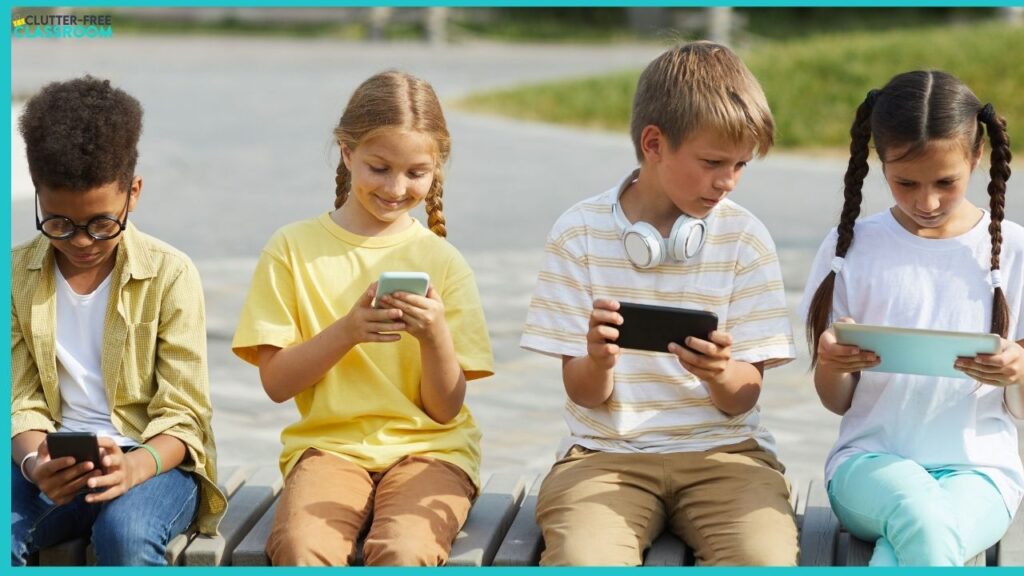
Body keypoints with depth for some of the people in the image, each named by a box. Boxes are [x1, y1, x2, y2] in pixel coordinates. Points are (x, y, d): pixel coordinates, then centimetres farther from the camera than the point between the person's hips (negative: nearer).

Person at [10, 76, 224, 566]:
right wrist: (35, 463, -22)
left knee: (125, 533, -36)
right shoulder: (18, 275, 5)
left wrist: (133, 468, -29)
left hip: (153, 458, -2)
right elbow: (23, 402, 2)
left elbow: (182, 417, -6)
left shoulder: (170, 275, -5)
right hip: (55, 462, 2)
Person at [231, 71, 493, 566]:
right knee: (302, 551, -32)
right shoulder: (293, 248, 4)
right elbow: (275, 381, -1)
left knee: (402, 554, -32)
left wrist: (436, 336, -18)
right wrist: (346, 330, -16)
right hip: (327, 444, 0)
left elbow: (445, 408, 2)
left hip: (428, 449, 0)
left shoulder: (441, 261, 4)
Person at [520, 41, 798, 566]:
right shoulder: (580, 231, 0)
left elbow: (742, 399, 2)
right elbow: (585, 394, 1)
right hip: (606, 452, -1)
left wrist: (719, 375, -22)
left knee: (765, 559, -29)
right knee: (581, 562, -32)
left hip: (721, 450, 1)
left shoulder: (744, 237, 2)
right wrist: (598, 361, -23)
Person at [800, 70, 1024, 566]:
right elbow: (837, 401, 8)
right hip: (871, 459, 0)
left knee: (913, 544, -34)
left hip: (977, 467, 0)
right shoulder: (852, 247, 4)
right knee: (923, 523, -36)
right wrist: (831, 363, -16)